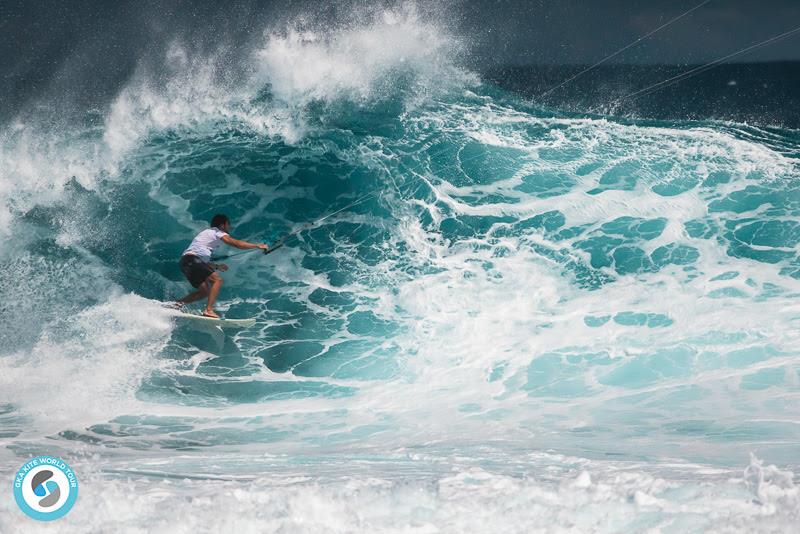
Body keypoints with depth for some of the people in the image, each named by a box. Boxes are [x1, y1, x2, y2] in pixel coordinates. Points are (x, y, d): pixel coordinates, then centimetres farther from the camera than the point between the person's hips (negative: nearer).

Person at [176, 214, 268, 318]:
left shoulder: (206, 233, 29)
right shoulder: (217, 232, 2)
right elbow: (236, 243, -9)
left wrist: (216, 266, 26)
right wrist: (258, 246, -4)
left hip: (185, 262, 9)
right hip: (192, 260, -9)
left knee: (205, 291, 12)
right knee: (217, 280, -13)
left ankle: (178, 303, 8)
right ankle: (209, 310, -23)